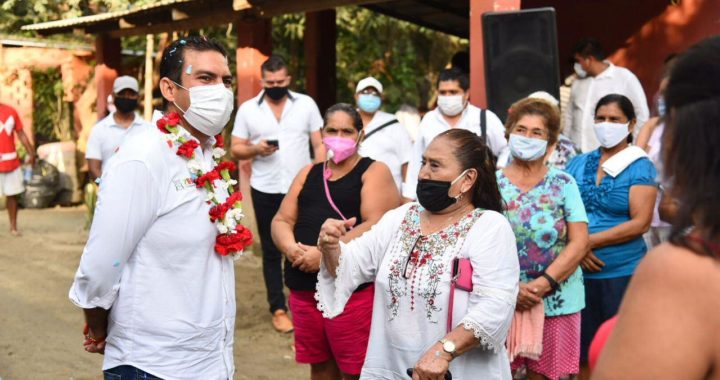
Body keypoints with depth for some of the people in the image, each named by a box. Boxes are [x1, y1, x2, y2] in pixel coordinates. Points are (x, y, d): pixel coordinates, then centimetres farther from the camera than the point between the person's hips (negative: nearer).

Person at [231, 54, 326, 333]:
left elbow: (319, 144, 3)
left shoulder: (306, 104, 2)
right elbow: (236, 150, 3)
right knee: (271, 250, 8)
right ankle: (278, 308, 18)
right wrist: (255, 149, -17)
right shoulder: (248, 109, 2)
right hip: (266, 191, 1)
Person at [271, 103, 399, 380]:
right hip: (303, 287, 6)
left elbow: (377, 225, -15)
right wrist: (290, 247, -11)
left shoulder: (374, 172, -1)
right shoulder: (308, 173, 17)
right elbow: (281, 220, 12)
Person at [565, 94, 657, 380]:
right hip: (578, 271, 4)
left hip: (622, 273, -4)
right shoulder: (578, 164, 9)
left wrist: (589, 241, -14)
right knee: (584, 352, 11)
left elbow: (640, 223, -13)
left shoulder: (641, 167, -4)